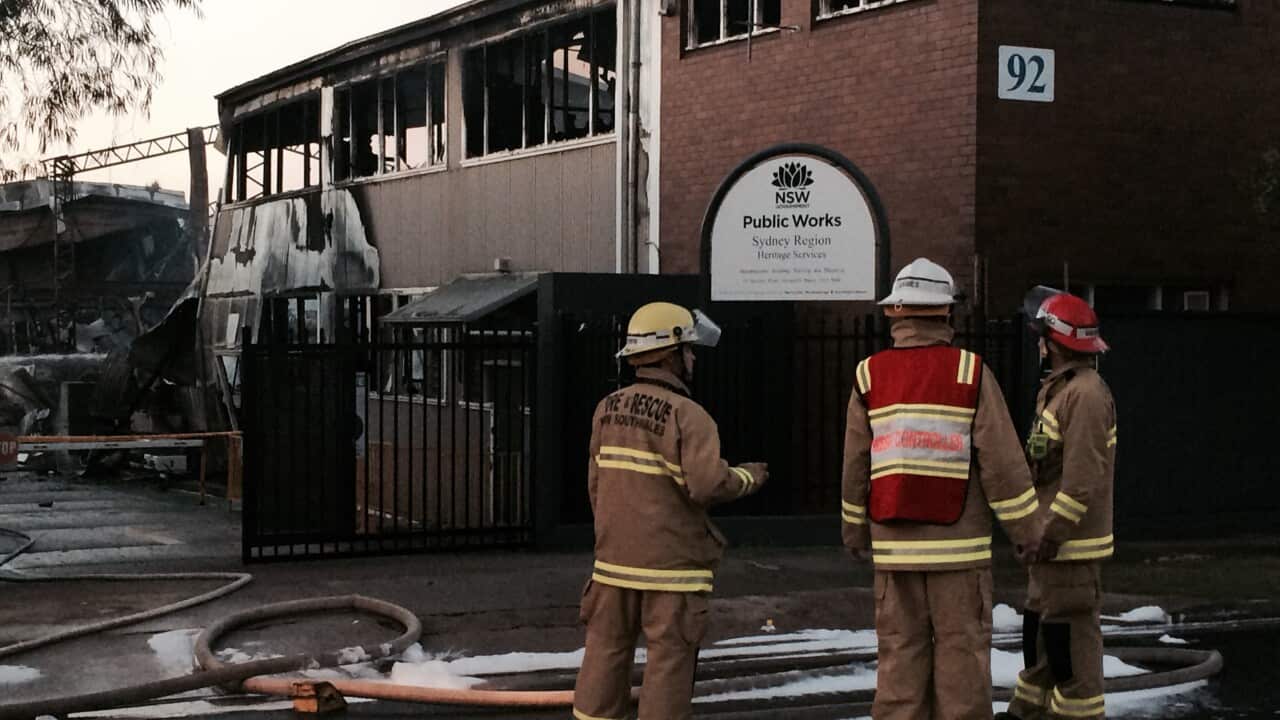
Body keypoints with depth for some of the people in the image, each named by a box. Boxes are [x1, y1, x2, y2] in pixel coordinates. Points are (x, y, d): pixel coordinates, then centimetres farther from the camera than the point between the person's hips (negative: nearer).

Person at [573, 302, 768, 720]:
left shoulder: (609, 409, 4)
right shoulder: (689, 416, -13)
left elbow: (599, 483, 8)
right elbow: (707, 485, -23)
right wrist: (748, 478, -3)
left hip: (616, 557, 5)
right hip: (672, 560, -5)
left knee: (607, 652, 10)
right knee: (670, 660, 2)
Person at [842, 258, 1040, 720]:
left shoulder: (870, 375, 2)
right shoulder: (969, 372, -6)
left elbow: (855, 465, 5)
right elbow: (1001, 461, -7)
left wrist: (854, 529, 18)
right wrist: (1026, 530, 1)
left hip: (895, 544, 3)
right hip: (958, 543, -3)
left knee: (900, 652, 8)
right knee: (961, 651, 2)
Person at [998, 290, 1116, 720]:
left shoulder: (1086, 394, -19)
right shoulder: (1059, 389, 15)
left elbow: (1084, 478, -24)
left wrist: (1051, 535, -22)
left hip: (1070, 543, -11)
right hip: (1051, 539, 11)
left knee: (1069, 636, -5)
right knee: (1039, 629, 19)